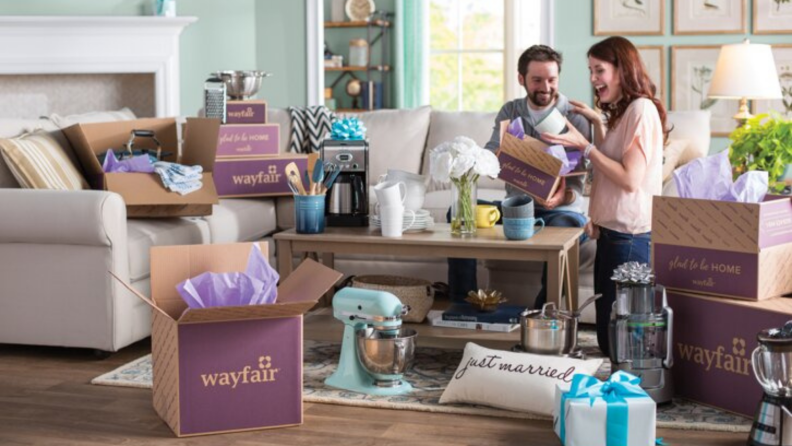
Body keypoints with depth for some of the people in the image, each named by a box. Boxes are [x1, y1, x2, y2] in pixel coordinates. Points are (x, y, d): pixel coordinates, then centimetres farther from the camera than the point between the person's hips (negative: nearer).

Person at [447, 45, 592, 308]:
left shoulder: (575, 117, -4)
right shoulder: (510, 111, 9)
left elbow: (576, 178, -11)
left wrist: (563, 197, -35)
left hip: (562, 210, -4)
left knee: (561, 228, -40)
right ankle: (462, 304, -17)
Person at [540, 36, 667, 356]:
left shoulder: (641, 109, -12)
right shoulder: (620, 112, 19)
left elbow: (630, 179, -18)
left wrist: (584, 146, -15)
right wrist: (598, 124, 17)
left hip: (630, 236, -10)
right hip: (611, 231, 10)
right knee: (606, 329, 9)